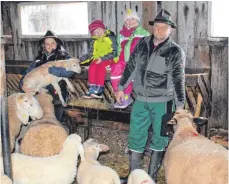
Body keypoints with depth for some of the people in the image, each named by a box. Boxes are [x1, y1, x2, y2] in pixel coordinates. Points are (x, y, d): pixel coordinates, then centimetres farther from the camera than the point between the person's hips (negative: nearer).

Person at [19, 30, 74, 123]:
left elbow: (69, 71, -17)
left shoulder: (63, 57, 2)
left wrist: (50, 70, -21)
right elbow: (27, 73, 8)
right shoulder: (39, 59, 13)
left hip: (57, 96, -3)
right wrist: (22, 85, -11)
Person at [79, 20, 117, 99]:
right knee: (92, 67, -26)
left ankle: (99, 89, -28)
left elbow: (114, 52, -13)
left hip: (109, 59, -5)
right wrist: (80, 59, -8)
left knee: (101, 66, -33)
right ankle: (92, 88, -24)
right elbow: (90, 53, 8)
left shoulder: (111, 37, -5)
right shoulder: (94, 41, 11)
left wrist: (102, 58, -24)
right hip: (98, 59, 5)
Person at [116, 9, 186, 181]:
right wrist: (121, 87, 11)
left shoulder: (176, 51, -9)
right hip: (141, 100, 4)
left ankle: (152, 177, 22)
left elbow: (178, 79, -10)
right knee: (135, 138, 8)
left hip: (162, 102, -3)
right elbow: (130, 66, 10)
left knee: (159, 140, 8)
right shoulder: (142, 43, 2)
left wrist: (180, 105, -15)